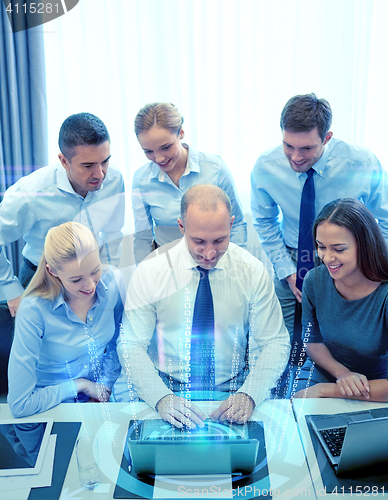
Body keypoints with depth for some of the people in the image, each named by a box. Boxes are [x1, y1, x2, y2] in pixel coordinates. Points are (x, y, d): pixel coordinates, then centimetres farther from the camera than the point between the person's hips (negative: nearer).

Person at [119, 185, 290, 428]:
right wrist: (162, 398, -23)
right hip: (168, 390, 0)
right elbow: (131, 346, -6)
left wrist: (248, 396, -18)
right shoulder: (149, 273, -8)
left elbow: (276, 343, -1)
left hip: (232, 394, 1)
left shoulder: (253, 271, -5)